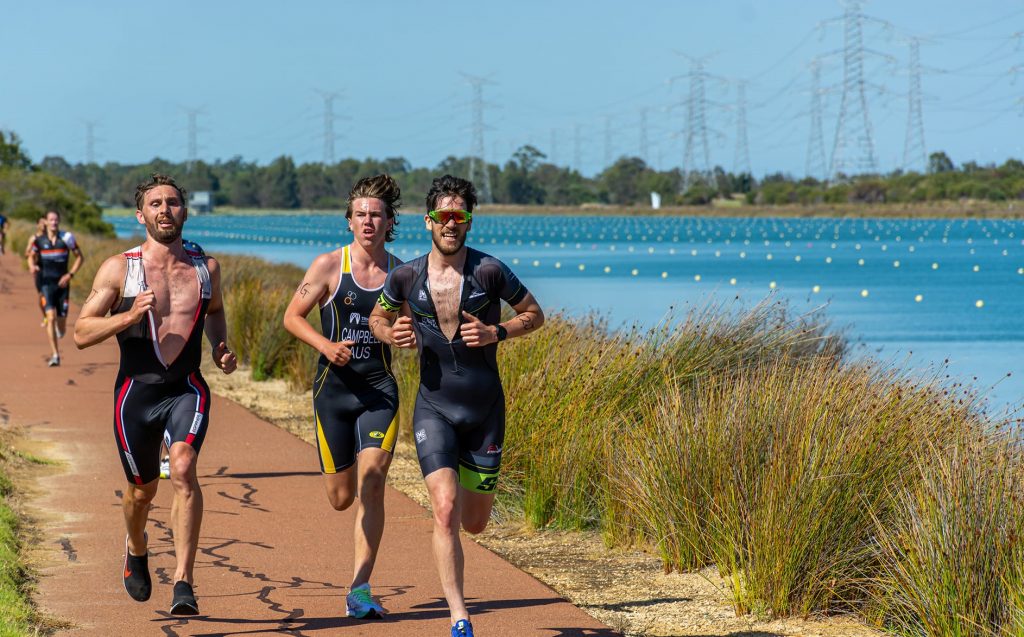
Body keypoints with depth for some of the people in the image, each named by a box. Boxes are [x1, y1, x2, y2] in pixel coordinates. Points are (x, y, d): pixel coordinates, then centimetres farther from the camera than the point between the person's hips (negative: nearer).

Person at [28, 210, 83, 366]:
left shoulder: (66, 238, -3)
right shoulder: (39, 240, 0)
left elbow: (79, 257, 4)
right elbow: (32, 256, 15)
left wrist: (70, 275, -7)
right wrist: (32, 266, -9)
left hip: (62, 284, 1)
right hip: (46, 283, -1)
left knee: (61, 322, 5)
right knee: (51, 317, -18)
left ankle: (57, 334, 45)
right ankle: (55, 355, -17)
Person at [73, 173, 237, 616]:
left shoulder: (206, 268, 4)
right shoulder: (119, 269, -4)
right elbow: (82, 333, -6)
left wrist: (220, 349, 8)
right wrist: (128, 316, -21)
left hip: (187, 389, 0)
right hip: (136, 391, 0)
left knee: (183, 467, -24)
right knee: (143, 487, 13)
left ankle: (183, 582, -24)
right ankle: (135, 550, 48)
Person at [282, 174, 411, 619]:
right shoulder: (329, 266, -3)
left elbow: (409, 330, 14)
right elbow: (292, 317, 1)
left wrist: (408, 332, -11)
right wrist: (325, 345, -16)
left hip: (380, 390, 1)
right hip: (334, 388, -1)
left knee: (371, 484, -15)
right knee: (341, 498, 7)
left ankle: (360, 591, -12)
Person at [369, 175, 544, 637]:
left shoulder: (489, 271, -9)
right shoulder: (405, 277, -3)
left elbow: (534, 314, 4)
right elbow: (377, 316, 16)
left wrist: (496, 333, -14)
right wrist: (390, 334, -7)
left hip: (485, 409, 0)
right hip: (434, 408, 0)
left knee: (474, 523, 11)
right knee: (445, 510, -19)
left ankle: (468, 480, 50)